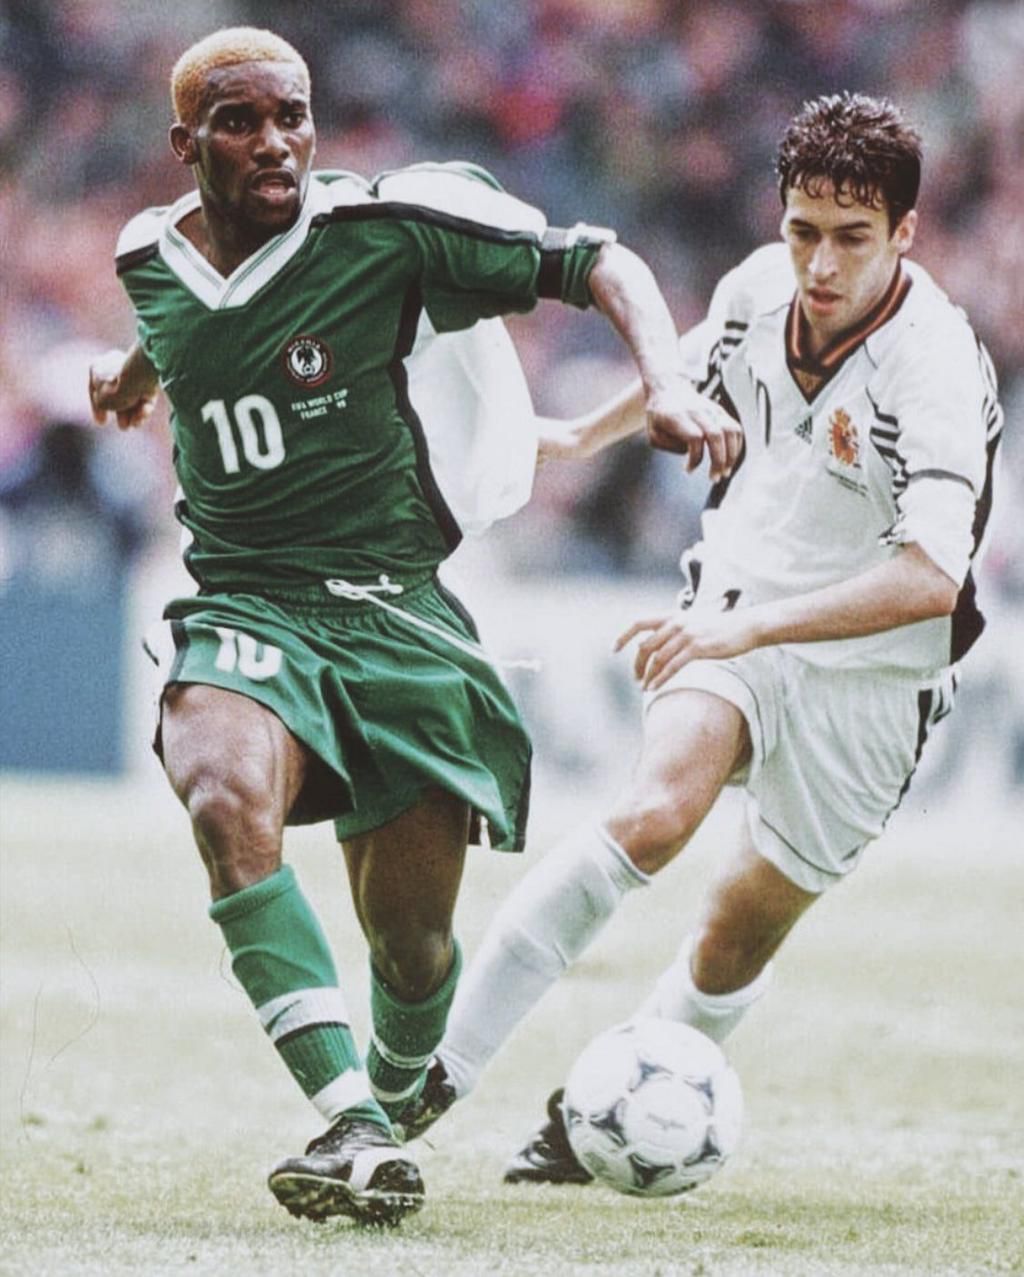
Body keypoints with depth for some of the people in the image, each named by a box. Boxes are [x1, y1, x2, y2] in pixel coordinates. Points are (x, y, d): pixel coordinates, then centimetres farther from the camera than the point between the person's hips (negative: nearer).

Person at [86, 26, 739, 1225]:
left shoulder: (386, 224, -8)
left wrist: (667, 382, -20)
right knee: (228, 800, -33)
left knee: (410, 936, 1)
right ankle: (350, 1125, -38)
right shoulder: (151, 259, 5)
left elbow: (597, 263, -3)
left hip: (394, 608, -1)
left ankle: (396, 1106, 38)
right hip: (240, 605, 1)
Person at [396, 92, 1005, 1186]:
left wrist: (753, 627, -48)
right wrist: (589, 435, 35)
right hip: (734, 619, 2)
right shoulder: (759, 287, -10)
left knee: (737, 940, 6)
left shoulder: (933, 369, -27)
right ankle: (444, 1065, -26)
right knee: (655, 812, -26)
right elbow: (692, 368, 17)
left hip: (864, 674, -2)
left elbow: (928, 577, -39)